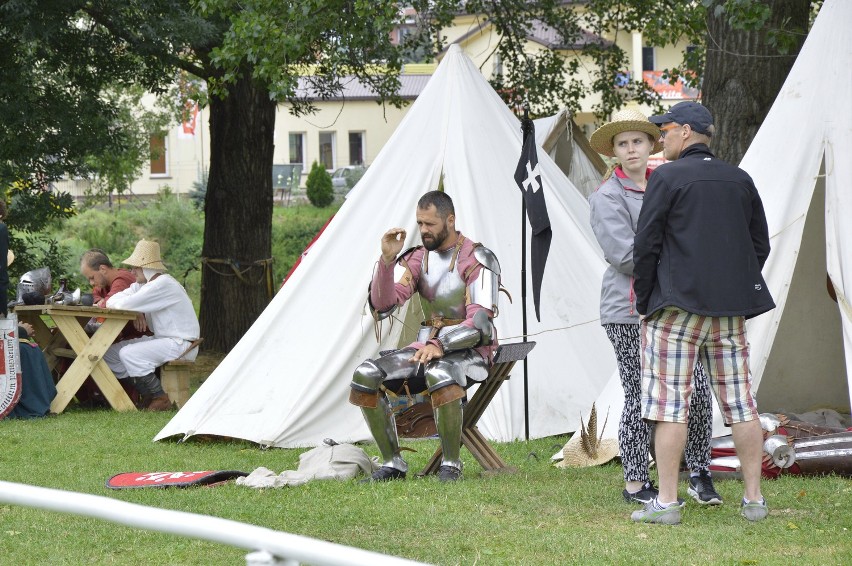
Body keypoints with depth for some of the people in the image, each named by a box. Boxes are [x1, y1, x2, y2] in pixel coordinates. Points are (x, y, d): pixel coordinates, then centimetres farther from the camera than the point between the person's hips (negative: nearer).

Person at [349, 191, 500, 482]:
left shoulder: (477, 260, -9)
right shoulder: (418, 258, 9)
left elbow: (479, 323, -17)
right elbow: (382, 305, -2)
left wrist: (440, 345, -30)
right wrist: (387, 260, -16)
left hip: (469, 349, -6)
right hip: (427, 346, 6)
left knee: (440, 375, -41)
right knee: (365, 376, -15)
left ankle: (451, 465, -27)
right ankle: (392, 463, -8)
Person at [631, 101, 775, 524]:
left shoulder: (667, 177, -6)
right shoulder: (740, 180, 11)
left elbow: (646, 245, -7)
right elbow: (760, 244, 15)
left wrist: (644, 303, 1)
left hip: (677, 304, -6)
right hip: (731, 308, 6)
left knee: (669, 402, -3)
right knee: (740, 402, 9)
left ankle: (666, 503, -5)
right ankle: (754, 500, 10)